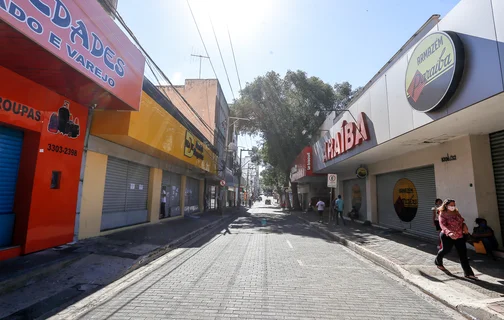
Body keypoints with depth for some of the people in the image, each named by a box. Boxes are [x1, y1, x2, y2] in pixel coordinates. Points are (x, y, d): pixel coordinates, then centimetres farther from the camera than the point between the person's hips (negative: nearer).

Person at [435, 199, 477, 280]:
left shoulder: (456, 213, 7)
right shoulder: (443, 214, -13)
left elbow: (461, 221, 20)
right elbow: (443, 225, -25)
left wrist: (464, 227, -2)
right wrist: (449, 233, -41)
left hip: (459, 236, 5)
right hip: (447, 236, -5)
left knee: (463, 253, 0)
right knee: (446, 250, 11)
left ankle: (468, 273, 5)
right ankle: (438, 262, 40)